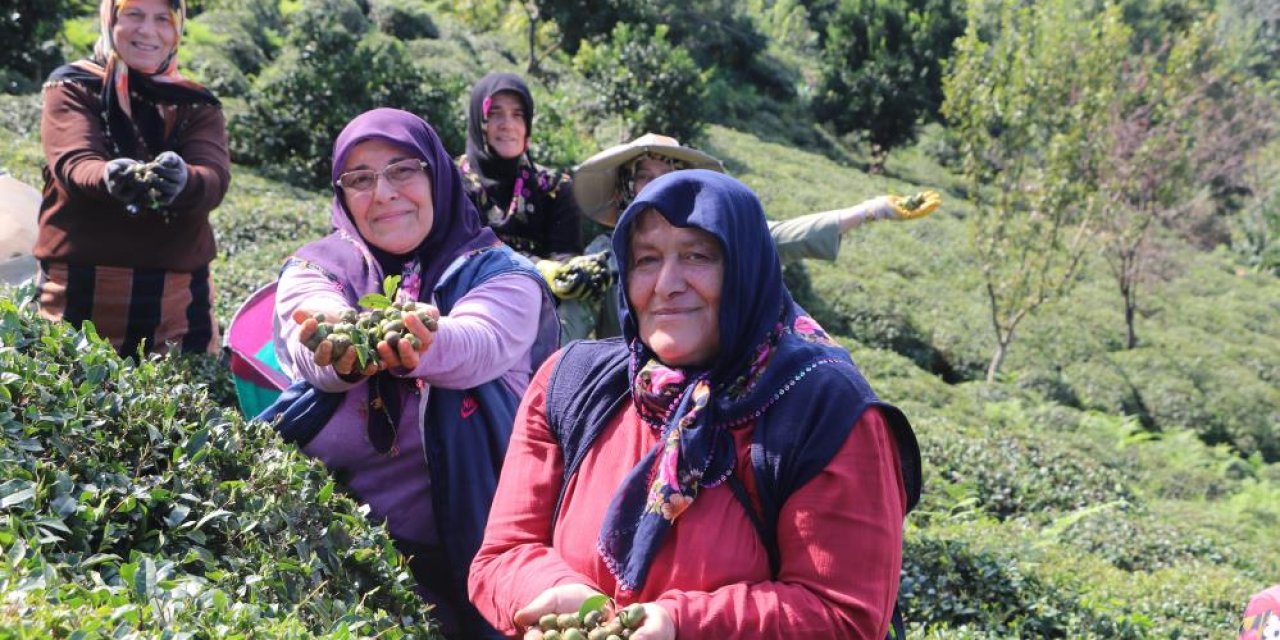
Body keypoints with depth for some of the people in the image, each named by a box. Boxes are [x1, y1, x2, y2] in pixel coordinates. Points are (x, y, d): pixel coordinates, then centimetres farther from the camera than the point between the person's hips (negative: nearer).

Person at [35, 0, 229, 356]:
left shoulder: (197, 106, 9)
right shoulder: (72, 87, 5)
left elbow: (214, 179, -11)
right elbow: (73, 165, -14)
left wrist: (181, 180, -35)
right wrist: (109, 177, -37)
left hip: (176, 298, 1)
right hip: (79, 290, -1)